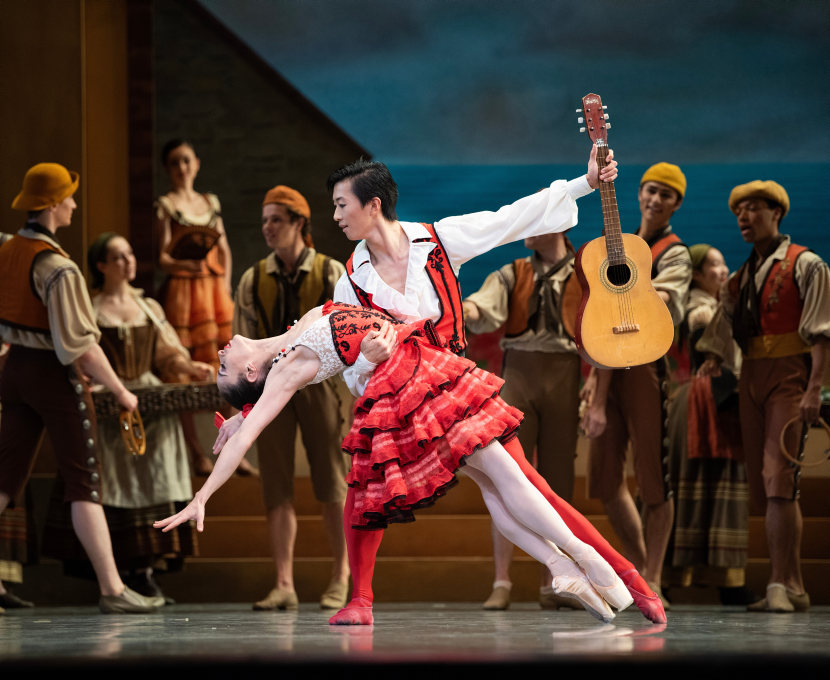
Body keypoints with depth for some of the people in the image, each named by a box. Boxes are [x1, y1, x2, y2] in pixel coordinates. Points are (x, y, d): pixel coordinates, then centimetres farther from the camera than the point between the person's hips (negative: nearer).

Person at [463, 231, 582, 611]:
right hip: (519, 372, 0)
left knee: (558, 482, 1)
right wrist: (466, 310, -31)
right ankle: (501, 583, -8)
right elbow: (486, 309, -8)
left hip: (565, 377, 0)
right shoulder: (513, 275, 12)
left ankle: (549, 586, 8)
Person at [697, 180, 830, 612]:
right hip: (751, 378, 7)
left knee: (778, 480, -17)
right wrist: (708, 368, -5)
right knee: (761, 487, 4)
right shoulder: (737, 281, 19)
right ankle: (794, 587, 9)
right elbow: (720, 338, 13)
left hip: (789, 374, -7)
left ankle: (781, 586, -19)